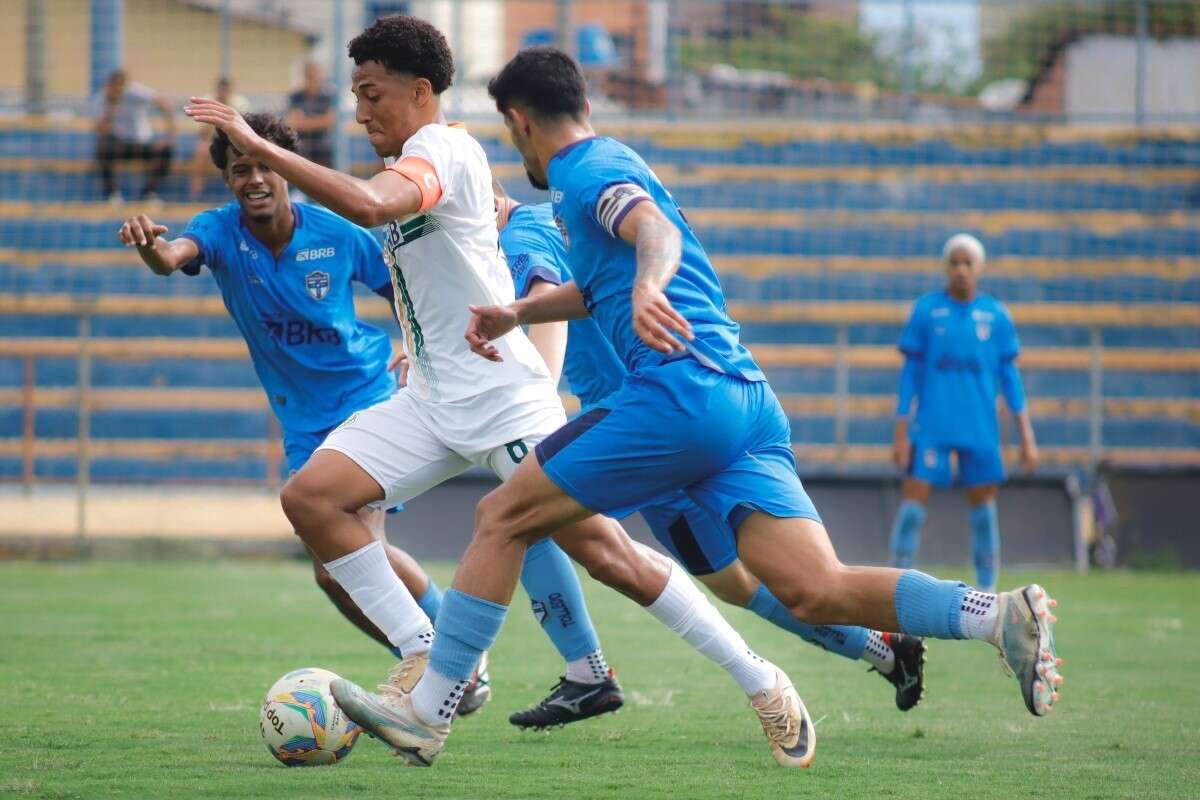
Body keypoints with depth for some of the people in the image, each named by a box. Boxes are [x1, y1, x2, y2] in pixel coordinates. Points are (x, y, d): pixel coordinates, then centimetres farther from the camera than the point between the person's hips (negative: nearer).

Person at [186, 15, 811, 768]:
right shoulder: (425, 160, 15)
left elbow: (368, 205, -36)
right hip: (433, 402, 10)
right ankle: (430, 666, -9)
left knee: (602, 550, -12)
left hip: (503, 396, -10)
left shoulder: (440, 150, -14)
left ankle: (763, 684, -1)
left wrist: (258, 146, -34)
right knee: (311, 496, -8)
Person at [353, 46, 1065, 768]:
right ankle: (1000, 616, -26)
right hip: (750, 399, 8)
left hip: (683, 388, -8)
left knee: (501, 519, 4)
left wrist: (648, 286, -42)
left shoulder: (586, 170, 1)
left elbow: (656, 230, -22)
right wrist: (516, 315, 40)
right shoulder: (617, 163, 30)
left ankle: (424, 713, 4)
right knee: (817, 593, -8)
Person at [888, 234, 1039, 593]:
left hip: (980, 429, 1)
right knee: (913, 500, -8)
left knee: (983, 505, 2)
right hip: (932, 426, -1)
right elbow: (910, 373, 3)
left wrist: (1027, 437, 3)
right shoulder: (926, 310, 1)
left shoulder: (996, 315, 4)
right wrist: (900, 432, -1)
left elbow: (1010, 376, 7)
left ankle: (987, 592, 10)